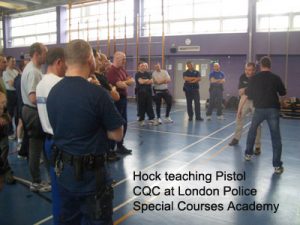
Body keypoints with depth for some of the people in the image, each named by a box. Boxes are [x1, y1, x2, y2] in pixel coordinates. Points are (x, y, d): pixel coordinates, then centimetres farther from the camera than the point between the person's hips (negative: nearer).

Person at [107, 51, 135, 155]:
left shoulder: (122, 69, 13)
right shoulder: (112, 70, -16)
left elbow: (132, 80, 6)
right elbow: (120, 85, -24)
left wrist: (124, 82, -14)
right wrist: (127, 83, -3)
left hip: (123, 98, 9)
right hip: (116, 99, -9)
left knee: (123, 123, 14)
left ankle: (120, 145, 26)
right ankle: (118, 146, 10)